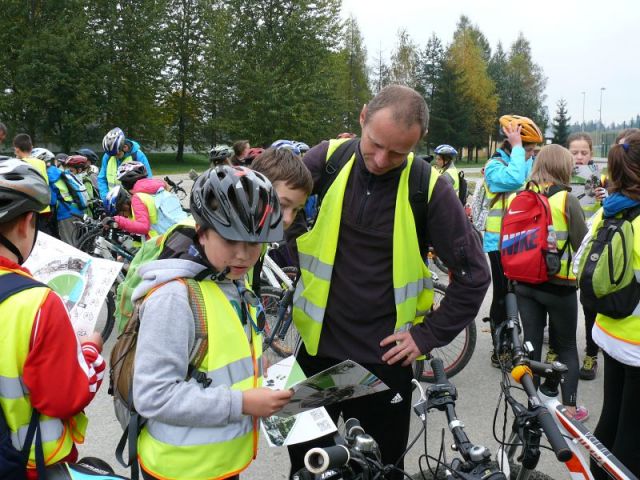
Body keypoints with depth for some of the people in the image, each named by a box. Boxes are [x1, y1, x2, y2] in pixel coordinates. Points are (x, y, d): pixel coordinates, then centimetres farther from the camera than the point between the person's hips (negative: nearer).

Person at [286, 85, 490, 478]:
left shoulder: (428, 186, -11)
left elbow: (474, 272, -5)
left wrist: (429, 335, -6)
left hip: (385, 358, -1)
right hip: (317, 348, 1)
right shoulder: (326, 160, -9)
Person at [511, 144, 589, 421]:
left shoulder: (517, 197, -1)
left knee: (531, 344, 14)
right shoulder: (567, 200, -13)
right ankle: (570, 407, 17)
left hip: (524, 283, 4)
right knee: (567, 347, 14)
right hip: (559, 285, -3)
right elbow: (582, 245, -9)